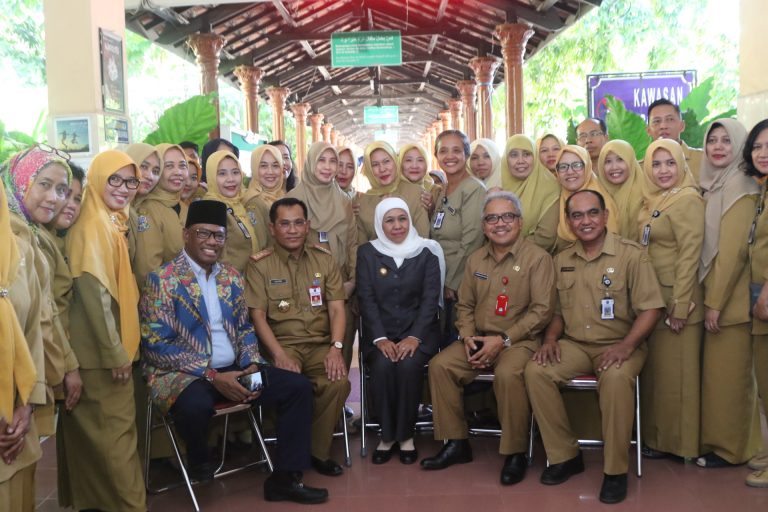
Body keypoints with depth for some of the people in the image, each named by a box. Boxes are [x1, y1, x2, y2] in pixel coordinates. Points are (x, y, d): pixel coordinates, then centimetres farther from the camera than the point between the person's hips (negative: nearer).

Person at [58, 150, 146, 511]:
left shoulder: (113, 222, 12)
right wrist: (115, 352, -19)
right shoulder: (92, 227, -16)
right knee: (115, 427, -2)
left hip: (111, 343, 9)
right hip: (100, 349, -9)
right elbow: (94, 294, -22)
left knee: (96, 429, 16)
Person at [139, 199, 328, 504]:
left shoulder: (232, 277, 10)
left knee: (298, 387, -8)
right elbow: (156, 345, -15)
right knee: (196, 405, -39)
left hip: (234, 369, 6)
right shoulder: (162, 280, -9)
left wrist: (251, 364, -5)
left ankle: (284, 478, 1)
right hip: (182, 374, -6)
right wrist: (212, 375, -21)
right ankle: (198, 460, -2)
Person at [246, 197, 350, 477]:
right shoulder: (260, 264, 4)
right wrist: (280, 356, -17)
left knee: (339, 381, -28)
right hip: (282, 344, -2)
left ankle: (317, 451, -5)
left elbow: (336, 307, 5)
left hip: (321, 343, 2)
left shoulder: (324, 259, 11)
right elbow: (258, 315, -3)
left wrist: (336, 347, -12)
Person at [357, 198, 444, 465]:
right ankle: (387, 434, -9)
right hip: (380, 332, 1)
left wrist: (414, 337, -17)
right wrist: (380, 338, -15)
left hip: (418, 330, 0)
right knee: (382, 366, -30)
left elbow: (430, 298, -4)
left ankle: (406, 435, -10)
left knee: (409, 365, -30)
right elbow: (366, 299, -2)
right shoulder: (367, 252, 5)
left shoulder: (426, 251, 4)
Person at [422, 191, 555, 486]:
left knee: (507, 374, -34)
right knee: (440, 366, -16)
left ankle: (515, 453, -14)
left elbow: (542, 310, -12)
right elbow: (464, 305, 16)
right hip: (477, 339, 6)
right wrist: (468, 337, -4)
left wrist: (503, 340, -17)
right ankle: (456, 442, -2)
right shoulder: (476, 259, 12)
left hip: (518, 340, -6)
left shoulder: (537, 258, -6)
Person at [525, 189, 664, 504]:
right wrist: (551, 339, -3)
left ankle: (616, 469, -18)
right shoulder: (561, 260, 10)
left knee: (616, 378, -37)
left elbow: (650, 308, -9)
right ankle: (565, 456, -7)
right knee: (535, 371, -23)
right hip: (574, 345, 4)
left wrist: (626, 346, -22)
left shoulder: (632, 255, -6)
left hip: (620, 345, -4)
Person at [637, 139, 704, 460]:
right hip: (650, 296, 8)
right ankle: (656, 435, 27)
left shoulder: (688, 199, -13)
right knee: (654, 368, 15)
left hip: (675, 297, -8)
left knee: (674, 371, 2)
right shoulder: (652, 201, 11)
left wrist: (680, 305, -19)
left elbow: (689, 255, -18)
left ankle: (675, 441, 15)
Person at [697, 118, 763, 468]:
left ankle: (730, 448, 13)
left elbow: (735, 249, -19)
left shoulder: (740, 187, -13)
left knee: (727, 374, 1)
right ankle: (720, 440, 25)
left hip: (730, 297, -8)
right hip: (714, 293, 8)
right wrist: (709, 297, 9)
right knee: (718, 371, 14)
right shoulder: (713, 185, 13)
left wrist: (715, 301, -18)